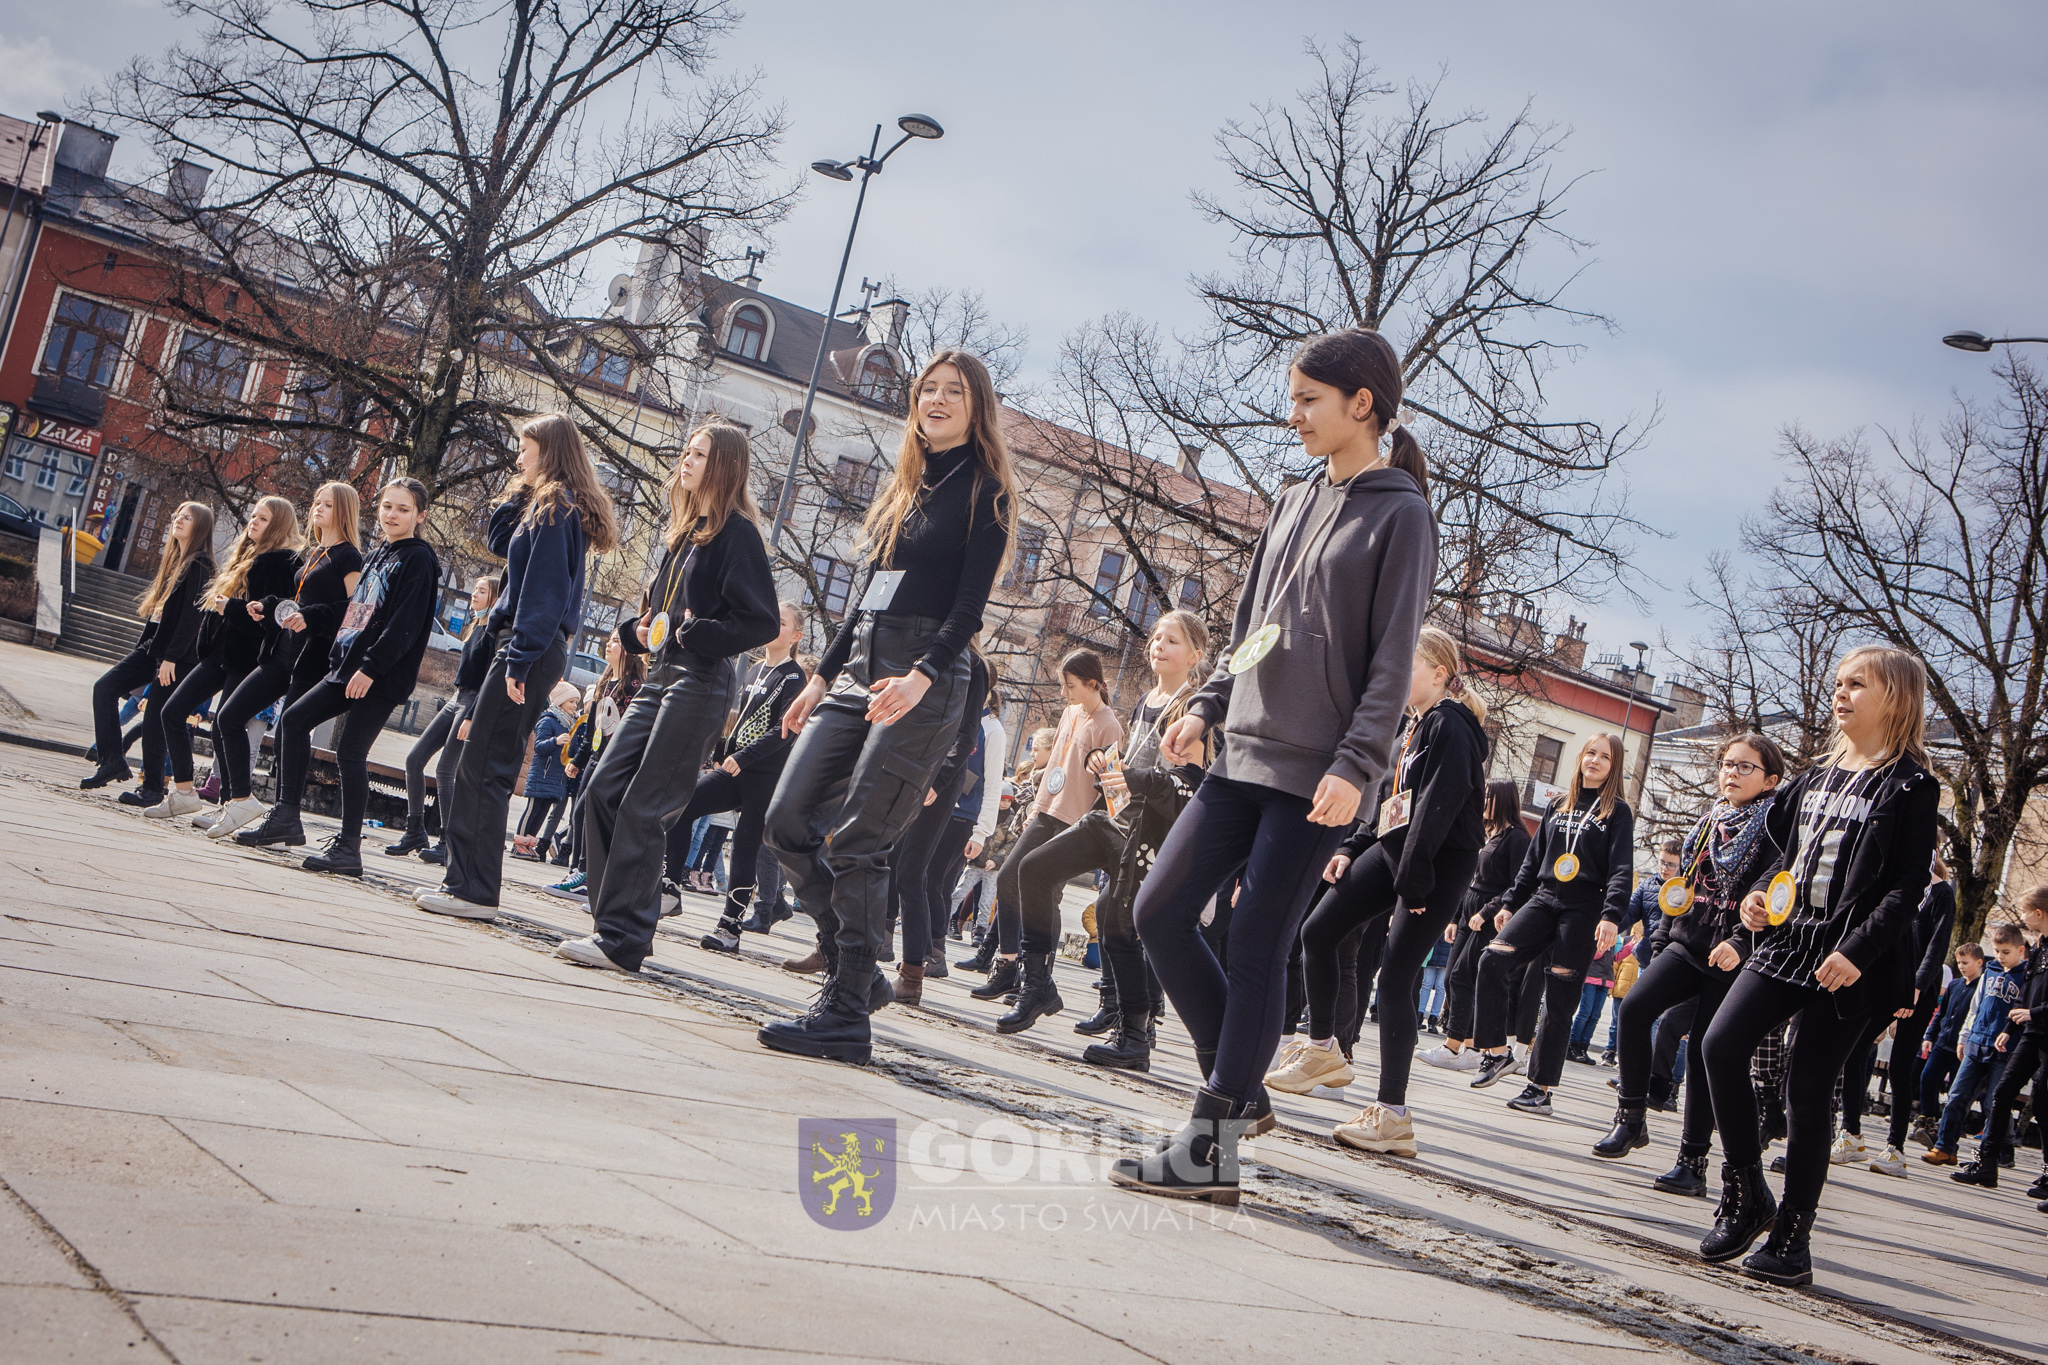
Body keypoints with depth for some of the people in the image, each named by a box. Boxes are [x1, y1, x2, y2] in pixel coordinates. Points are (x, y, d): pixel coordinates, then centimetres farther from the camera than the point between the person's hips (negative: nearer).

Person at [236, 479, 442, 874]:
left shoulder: (419, 560, -8)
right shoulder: (377, 556, 19)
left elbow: (406, 623, -17)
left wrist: (370, 667, -22)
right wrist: (341, 658, 15)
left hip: (383, 677, -9)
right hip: (349, 666, 9)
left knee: (350, 751, -10)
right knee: (294, 719, 6)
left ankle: (348, 847, -2)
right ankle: (286, 818, 13)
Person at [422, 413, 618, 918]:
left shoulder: (556, 506, -10)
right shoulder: (543, 504, 20)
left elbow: (545, 588, -18)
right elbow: (498, 541, 25)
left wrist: (520, 658, -22)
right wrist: (521, 490, 14)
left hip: (531, 650, -10)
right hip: (529, 651, 10)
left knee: (484, 766, -9)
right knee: (480, 766, 11)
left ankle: (476, 892, -7)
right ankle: (464, 880, 15)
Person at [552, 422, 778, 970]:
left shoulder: (737, 533, -8)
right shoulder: (686, 531, 19)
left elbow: (762, 622, -15)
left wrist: (695, 633, -18)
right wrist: (642, 629, 11)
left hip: (700, 682, -9)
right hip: (660, 675, 9)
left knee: (643, 809, -10)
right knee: (602, 790, 4)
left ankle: (622, 940, -6)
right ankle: (616, 919, 11)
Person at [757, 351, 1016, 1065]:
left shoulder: (985, 492, -2)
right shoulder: (906, 486, 20)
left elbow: (969, 605, -12)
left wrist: (922, 676, -26)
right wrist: (823, 675, 19)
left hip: (925, 681, -8)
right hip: (860, 671, 8)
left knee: (856, 843, -12)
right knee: (788, 821, -1)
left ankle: (847, 1014, -5)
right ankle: (860, 971, 11)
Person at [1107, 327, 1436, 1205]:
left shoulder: (1400, 514, -5)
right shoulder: (1294, 504, 16)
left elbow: (1392, 659, -10)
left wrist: (1355, 765, -18)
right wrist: (1207, 706, 9)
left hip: (1316, 776, -7)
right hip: (1245, 754, 8)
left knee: (1255, 947, -7)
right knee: (1160, 911, 3)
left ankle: (1212, 1147, 1)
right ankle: (1240, 1089, 17)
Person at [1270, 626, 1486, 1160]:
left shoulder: (1450, 724, -11)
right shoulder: (1415, 726, 18)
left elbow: (1440, 801, -21)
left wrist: (1413, 876, -24)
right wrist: (1351, 849, 12)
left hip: (1440, 863, -9)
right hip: (1395, 850, 9)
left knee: (1395, 976, -11)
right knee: (1316, 931, 3)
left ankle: (1393, 1115, -6)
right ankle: (1322, 1050, 17)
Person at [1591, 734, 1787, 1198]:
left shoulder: (1775, 830, -4)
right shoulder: (1708, 824, 17)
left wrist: (1740, 942, -27)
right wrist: (1661, 945, 19)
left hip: (1733, 958, -6)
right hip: (1686, 945, 6)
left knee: (1704, 1051, -6)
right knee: (1634, 1007, -16)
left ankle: (1693, 1161, 4)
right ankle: (1630, 1119, -6)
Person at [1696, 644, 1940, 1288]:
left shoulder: (1910, 787, -5)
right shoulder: (1816, 776, 15)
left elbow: (1909, 885, -10)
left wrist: (1858, 950, -21)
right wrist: (1760, 894, 2)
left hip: (1848, 962, -6)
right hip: (1786, 942, 6)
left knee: (1807, 1094, -3)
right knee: (1721, 1044, -10)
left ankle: (1792, 1240, 9)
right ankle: (1746, 1199, 5)